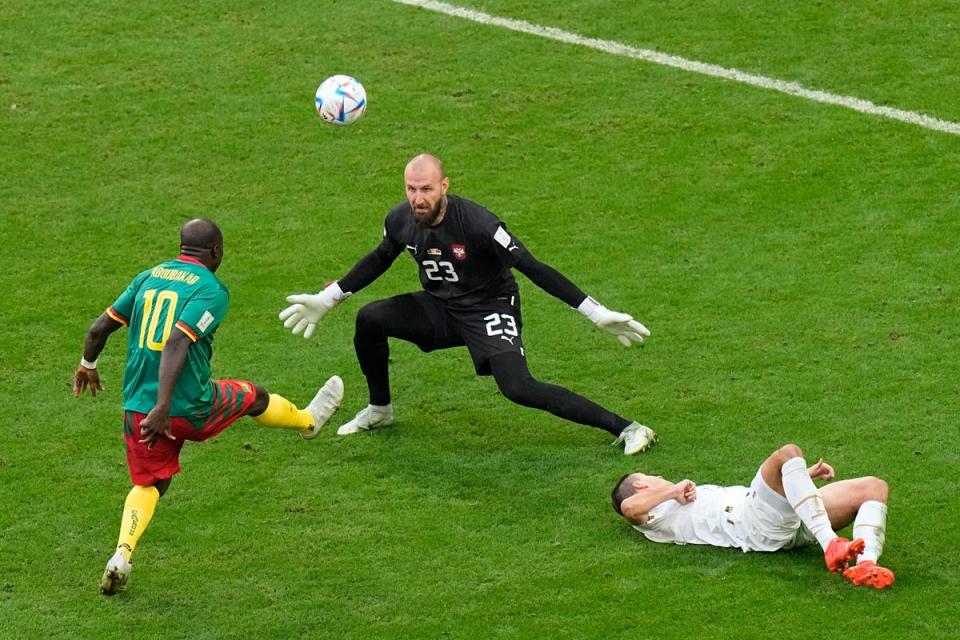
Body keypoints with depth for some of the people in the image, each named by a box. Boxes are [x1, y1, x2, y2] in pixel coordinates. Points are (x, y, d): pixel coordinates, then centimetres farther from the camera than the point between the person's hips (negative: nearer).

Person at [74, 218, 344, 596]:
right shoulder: (210, 289, -9)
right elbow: (177, 343, -23)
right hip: (191, 408, -4)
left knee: (148, 485, 18)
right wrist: (163, 407, -29)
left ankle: (122, 555, -6)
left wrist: (87, 365, 30)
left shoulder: (148, 277, 9)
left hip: (136, 406, 4)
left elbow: (99, 328, 11)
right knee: (253, 396, 24)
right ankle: (308, 421, 54)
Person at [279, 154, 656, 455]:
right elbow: (379, 260, 13)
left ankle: (624, 429, -21)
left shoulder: (475, 223, -28)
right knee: (369, 319, -14)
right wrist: (326, 300, 18)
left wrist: (597, 314, -27)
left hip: (490, 309, -6)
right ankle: (379, 410, 12)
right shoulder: (400, 221, -11)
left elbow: (531, 267, -25)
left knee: (518, 388, -27)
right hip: (440, 308, 6)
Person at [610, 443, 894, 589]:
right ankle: (830, 545, -45)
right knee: (788, 453, -32)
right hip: (755, 525, -8)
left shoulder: (698, 495, 39)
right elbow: (628, 507, -11)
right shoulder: (658, 514, 13)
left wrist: (805, 475, 29)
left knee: (874, 487, -5)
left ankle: (865, 564, -33)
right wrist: (674, 490, 0)